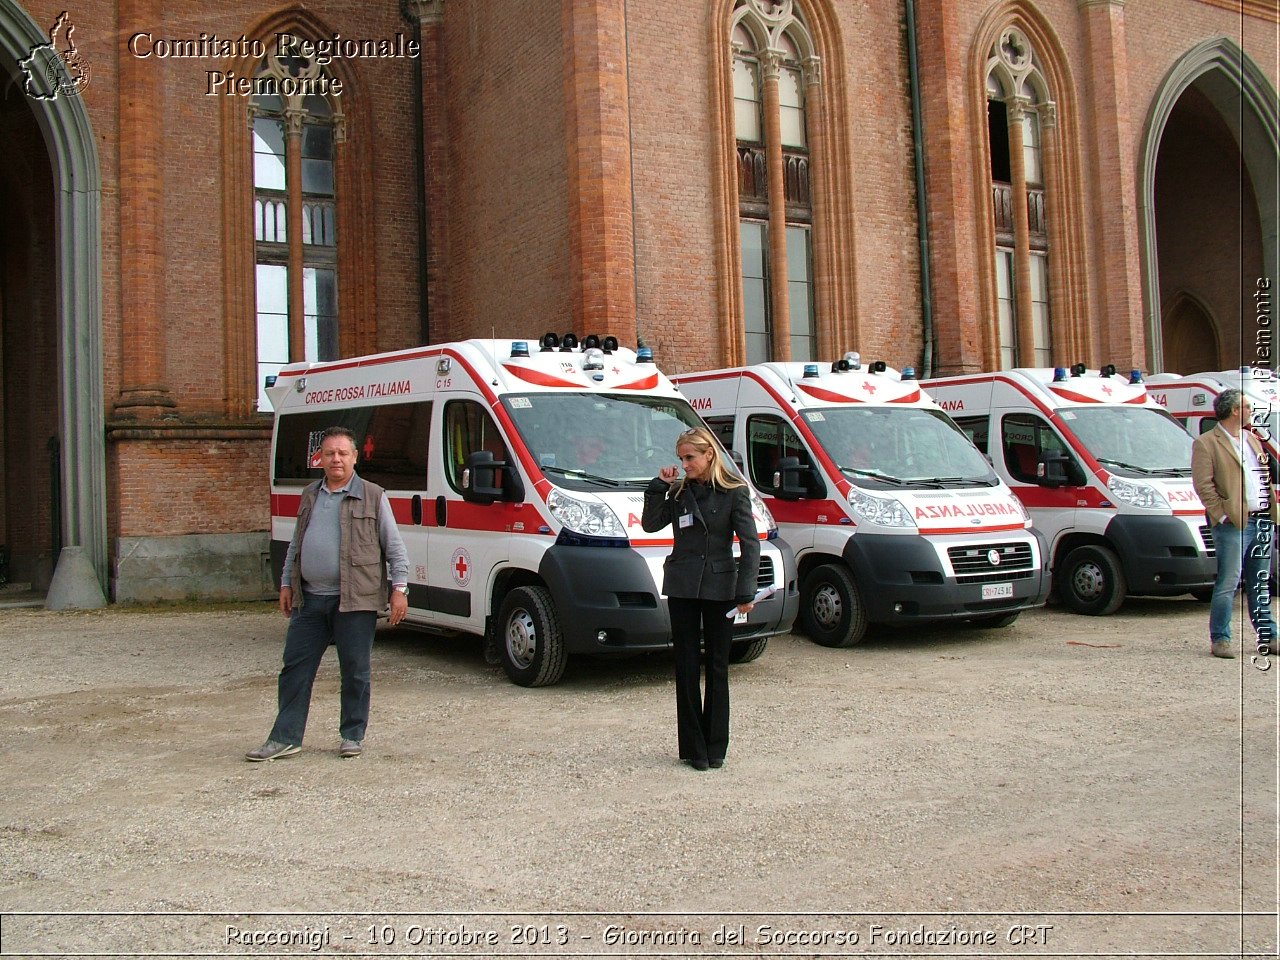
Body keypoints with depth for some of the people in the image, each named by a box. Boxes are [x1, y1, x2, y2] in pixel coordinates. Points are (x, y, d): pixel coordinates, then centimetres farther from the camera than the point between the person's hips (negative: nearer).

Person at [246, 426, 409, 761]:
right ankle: (285, 738, 14)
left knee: (355, 670, 3)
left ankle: (353, 735, 17)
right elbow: (295, 545, 22)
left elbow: (394, 547, -1)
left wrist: (399, 588, -7)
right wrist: (286, 584, 17)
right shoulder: (310, 496, 15)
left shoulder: (373, 496, 0)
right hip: (309, 600, 5)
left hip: (355, 600, -5)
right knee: (295, 667, 6)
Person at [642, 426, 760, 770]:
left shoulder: (734, 492, -5)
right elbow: (650, 524, 2)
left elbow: (750, 544, -7)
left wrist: (746, 592, -14)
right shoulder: (680, 492, 7)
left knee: (716, 668, 7)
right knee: (686, 667, 3)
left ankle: (715, 748, 15)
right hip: (682, 587, 3)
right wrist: (659, 486, -6)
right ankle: (693, 747, 11)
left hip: (719, 587, -3)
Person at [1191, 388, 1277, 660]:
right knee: (1228, 583, -5)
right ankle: (1220, 639, 2)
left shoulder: (1252, 440, 19)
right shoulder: (1206, 443, -6)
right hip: (1235, 523, -7)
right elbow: (1203, 485, -11)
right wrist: (1223, 515, -15)